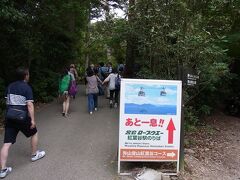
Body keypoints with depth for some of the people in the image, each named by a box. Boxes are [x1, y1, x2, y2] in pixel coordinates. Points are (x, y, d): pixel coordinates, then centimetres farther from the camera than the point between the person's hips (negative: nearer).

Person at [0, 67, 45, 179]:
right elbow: (30, 105, -16)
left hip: (9, 118, 6)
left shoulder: (10, 86, 10)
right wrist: (32, 119, -14)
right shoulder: (27, 87, -10)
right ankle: (34, 155, 35)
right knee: (34, 133, 20)